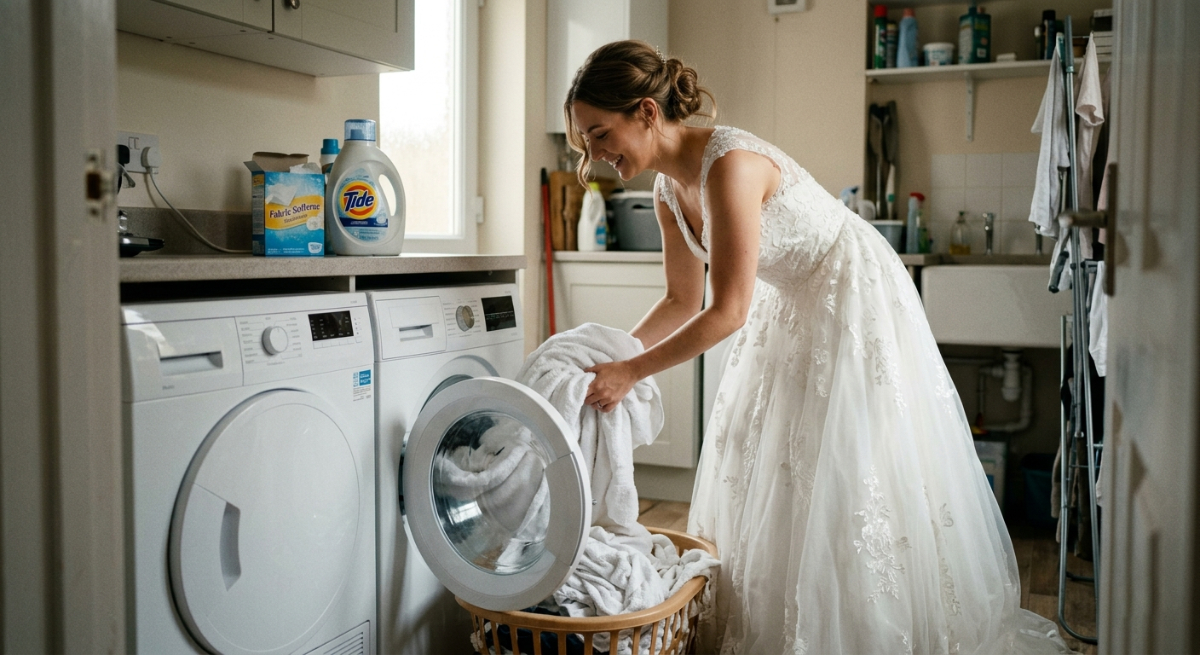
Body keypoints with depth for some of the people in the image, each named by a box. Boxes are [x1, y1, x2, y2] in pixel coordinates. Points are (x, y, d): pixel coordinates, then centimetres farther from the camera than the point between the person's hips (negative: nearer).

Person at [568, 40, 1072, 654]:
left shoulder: (730, 164, -30)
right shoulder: (669, 189, -3)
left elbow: (728, 311, -30)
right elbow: (682, 302, 5)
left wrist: (631, 372, -28)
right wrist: (608, 355, -6)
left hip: (857, 303, -9)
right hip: (794, 312, 9)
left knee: (847, 480, -5)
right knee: (764, 472, 11)